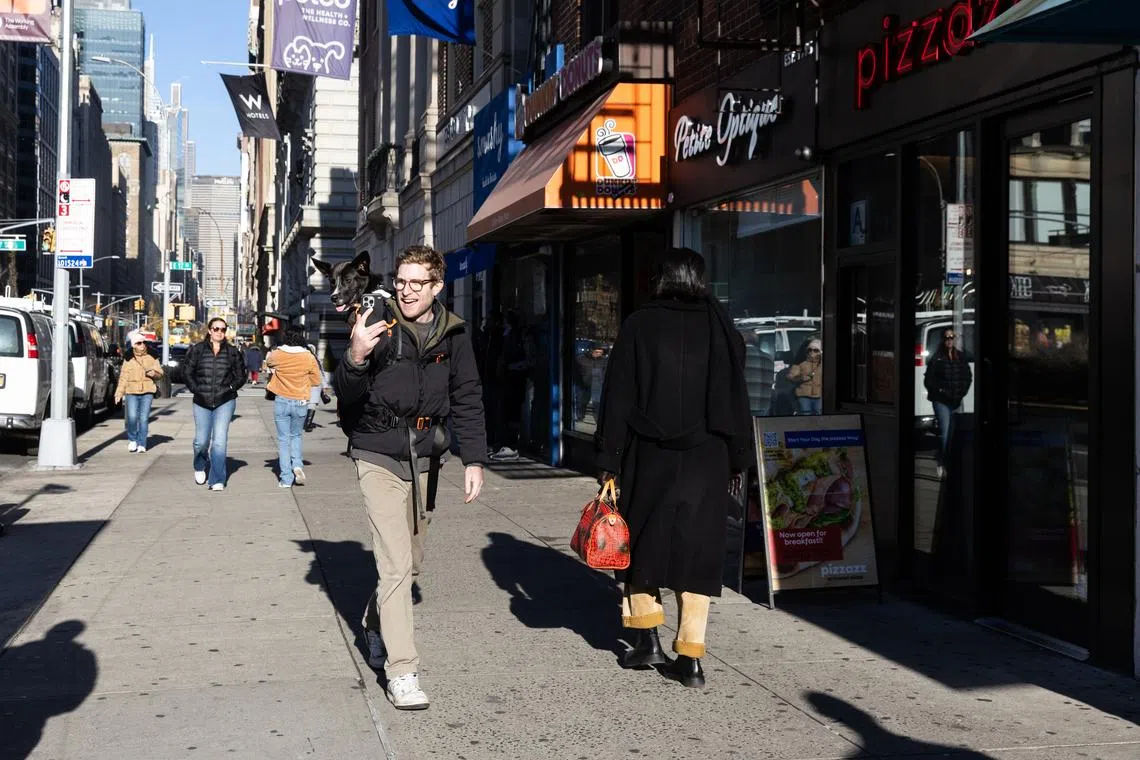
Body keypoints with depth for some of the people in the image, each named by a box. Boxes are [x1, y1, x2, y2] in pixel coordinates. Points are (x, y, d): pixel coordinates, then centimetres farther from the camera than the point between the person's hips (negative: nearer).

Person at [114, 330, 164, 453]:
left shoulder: (151, 358, 11)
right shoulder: (128, 360, 9)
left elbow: (160, 373, 11)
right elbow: (123, 378, 8)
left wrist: (152, 372, -11)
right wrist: (119, 393, 1)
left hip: (147, 393, 1)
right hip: (131, 393, -1)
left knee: (144, 418, -4)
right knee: (132, 417, -13)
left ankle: (141, 444, 5)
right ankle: (132, 440, 9)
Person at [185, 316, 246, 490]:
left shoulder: (232, 352, 5)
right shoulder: (197, 350, 5)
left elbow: (241, 376, 9)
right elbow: (188, 373, 9)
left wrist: (229, 388, -3)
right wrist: (196, 390, -1)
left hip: (225, 402, -1)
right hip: (201, 403, 1)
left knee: (219, 440, -10)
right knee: (201, 441, 5)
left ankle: (217, 480, -7)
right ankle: (200, 467, 37)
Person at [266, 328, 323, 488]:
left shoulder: (277, 355, -7)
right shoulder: (309, 358, -8)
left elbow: (267, 362, 17)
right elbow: (316, 382, 1)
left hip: (281, 402, -1)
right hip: (301, 403, 1)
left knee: (283, 439, 7)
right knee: (295, 436, 22)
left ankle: (286, 479, 4)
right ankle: (297, 464, -1)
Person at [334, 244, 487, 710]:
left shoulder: (452, 334, 3)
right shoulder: (379, 327, -8)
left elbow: (467, 400, 7)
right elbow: (346, 395, -10)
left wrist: (474, 459, 0)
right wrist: (356, 358, -31)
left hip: (425, 458, 4)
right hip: (379, 456, -4)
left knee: (410, 561, 16)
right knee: (395, 564, -10)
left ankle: (376, 624, 43)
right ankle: (401, 672, -5)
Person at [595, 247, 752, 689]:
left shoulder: (639, 326, -4)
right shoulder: (720, 326, 3)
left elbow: (618, 398, -4)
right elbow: (737, 397, 7)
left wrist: (608, 460, 0)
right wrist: (738, 460, 14)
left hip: (649, 457, -2)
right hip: (707, 459, 2)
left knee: (641, 541, 16)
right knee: (696, 549, 6)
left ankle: (647, 637, 16)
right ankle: (691, 658, 4)